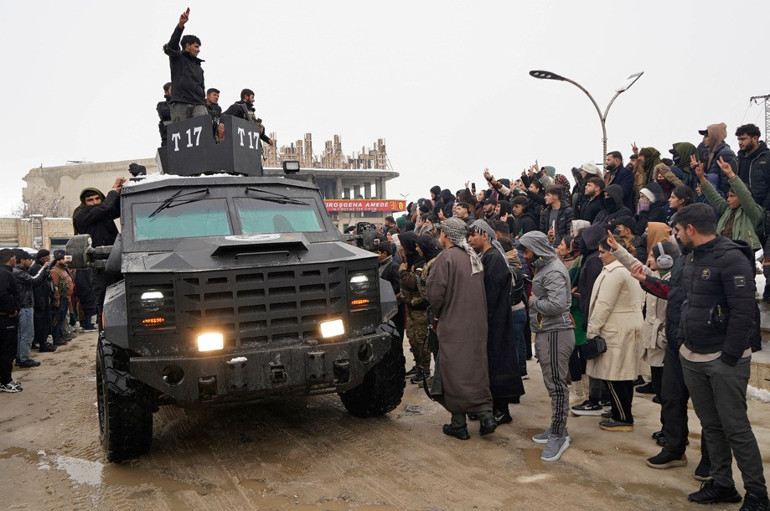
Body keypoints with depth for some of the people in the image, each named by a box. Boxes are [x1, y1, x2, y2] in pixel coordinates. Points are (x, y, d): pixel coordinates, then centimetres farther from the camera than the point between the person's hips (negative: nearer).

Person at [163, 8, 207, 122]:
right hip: (180, 104, -4)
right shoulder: (177, 58, 16)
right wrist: (180, 25, -19)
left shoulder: (199, 68, 31)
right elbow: (171, 46, -6)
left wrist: (204, 106, 15)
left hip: (198, 104, 4)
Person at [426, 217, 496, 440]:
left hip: (453, 326, -7)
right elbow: (479, 291, 14)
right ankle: (486, 415, 11)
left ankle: (459, 425, 11)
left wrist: (437, 315, 1)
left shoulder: (446, 257, -15)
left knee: (454, 374, 3)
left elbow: (435, 291, -18)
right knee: (476, 371, 15)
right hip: (477, 326, 7)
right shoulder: (474, 256, 9)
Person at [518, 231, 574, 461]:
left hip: (556, 334, -10)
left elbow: (556, 305, -27)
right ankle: (556, 428, 27)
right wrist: (534, 300, 4)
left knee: (556, 384, -4)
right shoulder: (543, 268, 16)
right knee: (552, 383, 16)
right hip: (545, 332, 10)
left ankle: (559, 436, 5)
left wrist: (534, 302, -13)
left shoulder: (553, 271, -16)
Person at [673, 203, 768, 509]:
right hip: (692, 358, 8)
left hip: (724, 361, -8)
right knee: (710, 425, 14)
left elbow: (743, 313, -19)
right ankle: (722, 484, 26)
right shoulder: (692, 258, 10)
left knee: (736, 428, -1)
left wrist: (728, 358, -17)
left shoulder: (731, 258, -16)